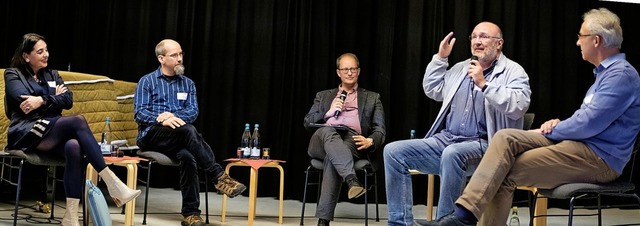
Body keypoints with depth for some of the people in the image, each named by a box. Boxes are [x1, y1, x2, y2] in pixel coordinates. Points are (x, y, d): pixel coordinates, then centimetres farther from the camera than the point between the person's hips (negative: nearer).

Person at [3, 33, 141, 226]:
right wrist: (54, 97, 1)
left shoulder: (52, 75, 24)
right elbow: (24, 101, -9)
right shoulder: (13, 74, 11)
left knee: (74, 147, -35)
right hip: (27, 133, -4)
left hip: (52, 133, 4)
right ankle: (112, 184, -37)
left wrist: (43, 100, -10)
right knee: (78, 121, -31)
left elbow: (68, 100, 6)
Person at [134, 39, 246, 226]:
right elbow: (139, 113, -5)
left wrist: (173, 117, -15)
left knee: (187, 155, -35)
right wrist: (161, 119, -23)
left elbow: (193, 112, 5)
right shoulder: (147, 81, 7)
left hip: (176, 139, 3)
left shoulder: (188, 83, 17)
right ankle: (218, 176, -36)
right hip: (151, 136, -3)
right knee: (188, 131, -36)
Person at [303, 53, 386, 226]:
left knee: (333, 156, -38)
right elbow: (307, 123, 19)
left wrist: (370, 141, -12)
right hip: (323, 140, 1)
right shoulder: (323, 96, 29)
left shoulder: (372, 98, 24)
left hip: (352, 140, -1)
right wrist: (329, 112, 1)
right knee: (328, 130, -38)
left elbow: (380, 130, 12)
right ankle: (352, 180, -59)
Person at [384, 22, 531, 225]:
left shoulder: (513, 71, 2)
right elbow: (432, 90, 26)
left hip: (483, 145, -7)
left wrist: (484, 84, -18)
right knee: (393, 151, -10)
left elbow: (519, 105, -16)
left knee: (452, 154, -41)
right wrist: (440, 58, 18)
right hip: (445, 140, 7)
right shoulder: (461, 68, 23)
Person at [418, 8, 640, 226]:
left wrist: (551, 131, -4)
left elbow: (588, 124, -20)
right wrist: (560, 124, 8)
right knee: (505, 138, -12)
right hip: (581, 144, 9)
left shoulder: (621, 75, -13)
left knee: (505, 173, -18)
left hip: (600, 158, -9)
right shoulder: (605, 71, 22)